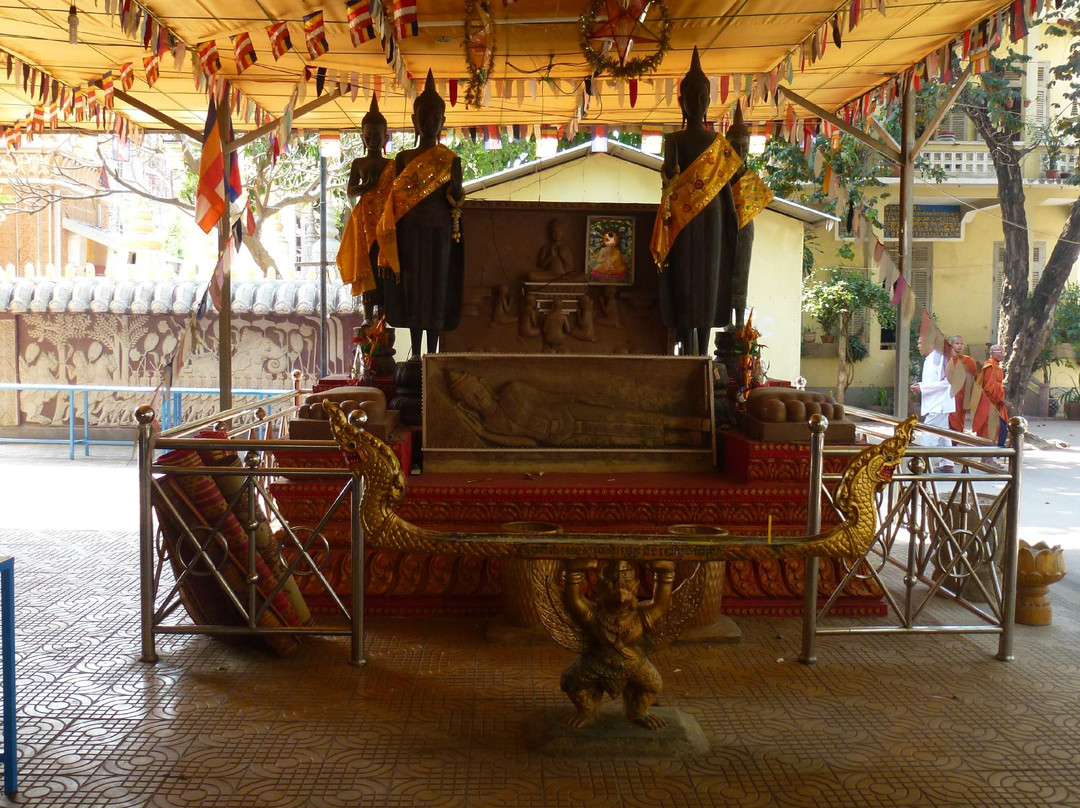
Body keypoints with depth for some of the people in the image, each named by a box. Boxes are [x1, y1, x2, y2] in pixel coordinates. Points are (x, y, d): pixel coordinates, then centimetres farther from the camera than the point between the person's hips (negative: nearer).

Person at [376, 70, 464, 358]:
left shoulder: (451, 160, 3)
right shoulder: (403, 158, 4)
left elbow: (457, 200, 2)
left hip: (439, 230, 0)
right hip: (410, 230, 1)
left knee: (437, 289, 1)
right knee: (412, 289, 2)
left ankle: (432, 355, 4)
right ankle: (415, 354, 6)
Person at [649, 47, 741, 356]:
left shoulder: (674, 140, -8)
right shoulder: (719, 143, 0)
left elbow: (670, 175, -21)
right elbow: (726, 186, 3)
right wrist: (733, 223, 10)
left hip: (682, 218, -2)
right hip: (711, 218, 2)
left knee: (684, 284, 2)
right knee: (707, 282, 8)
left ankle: (687, 350, -1)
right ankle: (703, 353, 11)